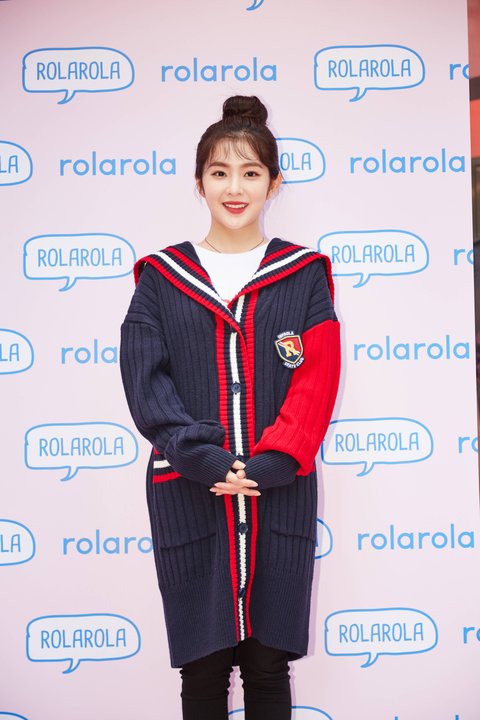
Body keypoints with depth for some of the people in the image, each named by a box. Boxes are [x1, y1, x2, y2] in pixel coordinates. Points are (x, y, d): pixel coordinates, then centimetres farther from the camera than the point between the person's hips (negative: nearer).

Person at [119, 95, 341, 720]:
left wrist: (265, 467, -16)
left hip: (280, 498, 0)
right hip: (188, 498, 0)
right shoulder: (161, 276, 6)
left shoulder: (304, 274, 6)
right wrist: (210, 462, -16)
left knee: (268, 666, 8)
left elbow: (317, 384, -3)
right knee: (203, 668, 6)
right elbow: (146, 385, -4)